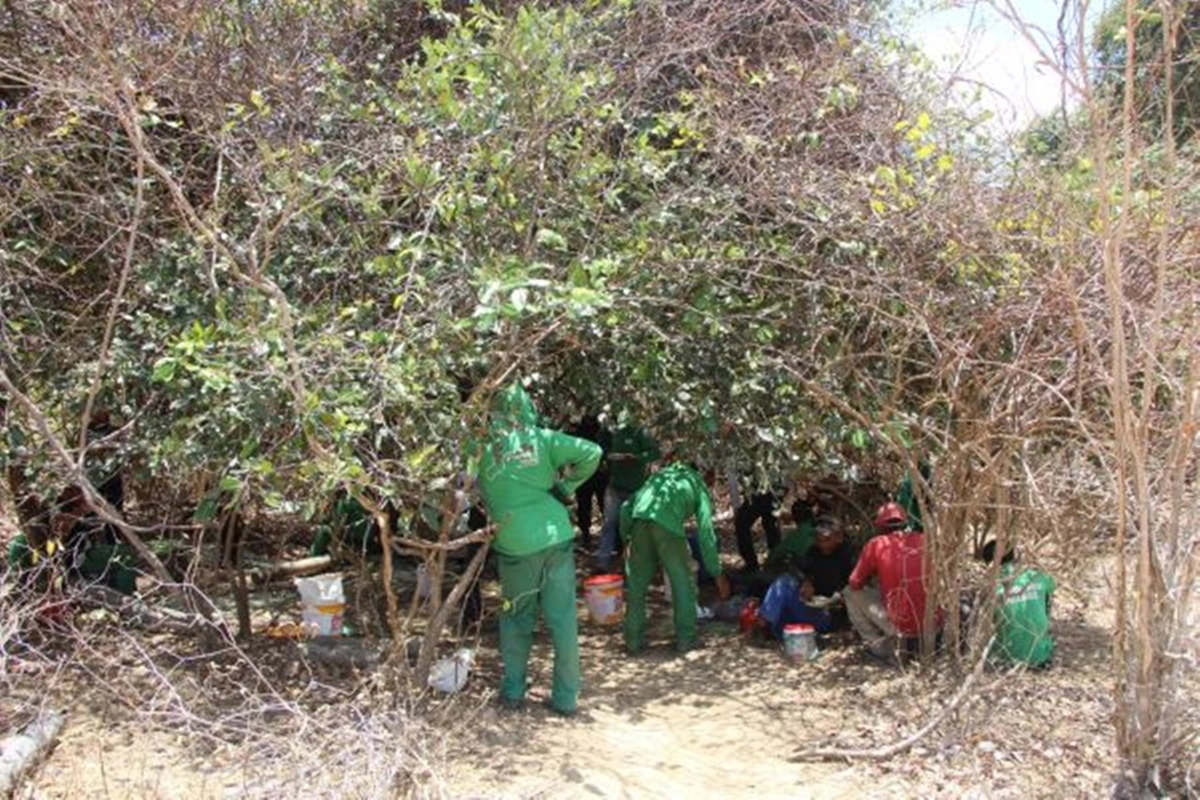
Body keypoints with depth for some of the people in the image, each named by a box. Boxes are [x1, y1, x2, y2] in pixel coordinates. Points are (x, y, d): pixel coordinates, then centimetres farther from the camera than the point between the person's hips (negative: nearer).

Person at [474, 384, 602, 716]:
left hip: (516, 546, 0)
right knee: (563, 620, 7)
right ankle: (566, 698, 13)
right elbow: (591, 453, -4)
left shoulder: (482, 452, 1)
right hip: (556, 538, 0)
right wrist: (564, 487, 5)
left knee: (517, 619, 19)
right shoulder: (540, 439, 0)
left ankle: (513, 691, 24)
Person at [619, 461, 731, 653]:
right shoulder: (699, 487, 25)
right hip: (667, 522, -4)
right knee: (682, 582, 13)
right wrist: (718, 575, 17)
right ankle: (685, 638, 19)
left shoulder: (661, 475, 37)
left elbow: (627, 506, 25)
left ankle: (634, 640, 19)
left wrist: (626, 537, 30)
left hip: (640, 518, 4)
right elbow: (705, 532, 15)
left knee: (636, 582, 14)